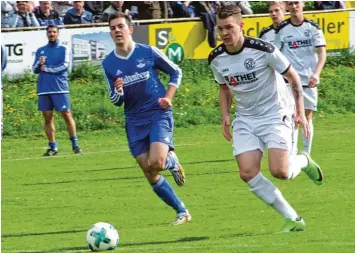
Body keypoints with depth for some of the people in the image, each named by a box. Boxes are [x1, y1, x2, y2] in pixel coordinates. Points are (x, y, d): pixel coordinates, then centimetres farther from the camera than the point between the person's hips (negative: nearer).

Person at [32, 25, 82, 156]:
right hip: (44, 89, 3)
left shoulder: (63, 49, 5)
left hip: (60, 88, -3)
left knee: (67, 115, -8)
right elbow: (35, 69, 13)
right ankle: (52, 147, 7)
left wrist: (46, 68, -6)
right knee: (48, 118, 2)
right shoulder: (40, 51, 15)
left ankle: (75, 145, -5)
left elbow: (64, 65, -9)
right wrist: (39, 63, -9)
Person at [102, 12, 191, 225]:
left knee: (156, 163, -25)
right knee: (150, 175, 1)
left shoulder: (148, 52, -6)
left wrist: (168, 97, -7)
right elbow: (116, 101, 10)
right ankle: (182, 212, 15)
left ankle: (172, 161, 13)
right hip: (135, 121, 4)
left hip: (159, 114, -4)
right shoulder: (108, 64, 2)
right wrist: (118, 93, -14)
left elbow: (176, 72, 7)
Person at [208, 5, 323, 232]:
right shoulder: (216, 59, -4)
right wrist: (225, 116, 3)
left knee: (279, 171, -21)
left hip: (274, 115, -5)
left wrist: (300, 111, -10)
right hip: (245, 120, 5)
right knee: (248, 173, -13)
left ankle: (304, 162, 18)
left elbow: (292, 76, -7)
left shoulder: (263, 50, -19)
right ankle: (293, 219, -3)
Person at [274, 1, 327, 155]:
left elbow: (322, 53, -2)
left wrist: (316, 73, -17)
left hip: (309, 80, 1)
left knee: (307, 117, 6)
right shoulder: (282, 30, 2)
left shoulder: (313, 27, 2)